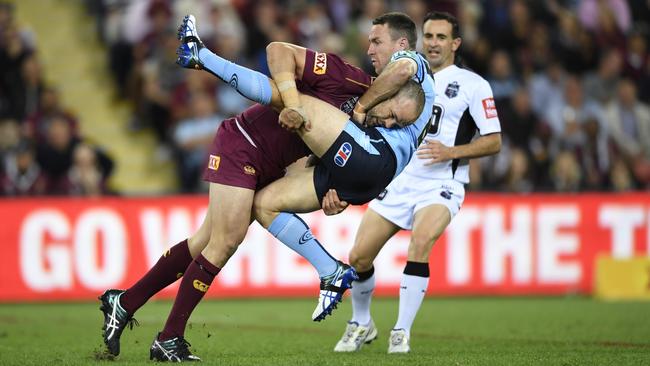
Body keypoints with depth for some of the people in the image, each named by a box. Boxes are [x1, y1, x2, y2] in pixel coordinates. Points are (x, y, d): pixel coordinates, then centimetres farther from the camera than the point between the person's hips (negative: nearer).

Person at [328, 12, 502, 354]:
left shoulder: (472, 84, 0)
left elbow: (493, 141, -2)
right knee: (359, 257, -2)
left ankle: (402, 332, -20)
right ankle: (361, 325, 25)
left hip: (441, 185, -5)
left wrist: (452, 151, -18)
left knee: (420, 242, -31)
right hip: (398, 182, 5)